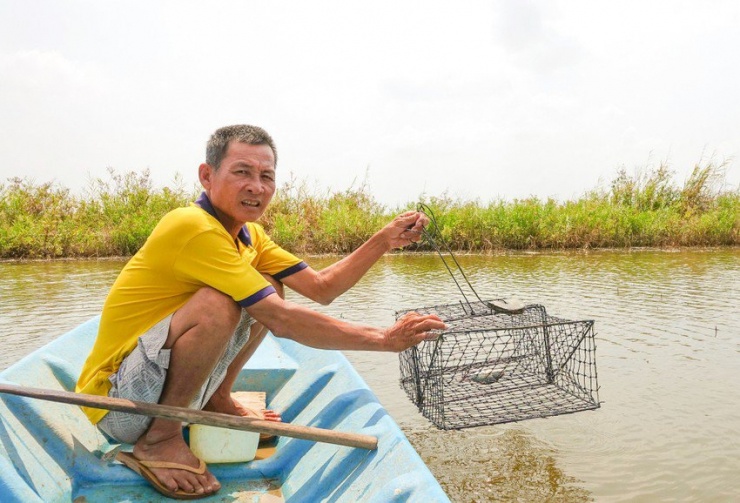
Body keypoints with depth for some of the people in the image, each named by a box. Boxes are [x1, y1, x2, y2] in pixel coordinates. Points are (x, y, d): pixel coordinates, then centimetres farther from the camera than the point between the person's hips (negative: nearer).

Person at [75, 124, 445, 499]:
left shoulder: (247, 234, 4)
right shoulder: (195, 228, -25)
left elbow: (321, 288, 0)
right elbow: (282, 322, -29)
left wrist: (384, 240, -9)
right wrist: (385, 339, -26)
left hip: (162, 386, 9)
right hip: (115, 404, -8)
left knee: (268, 291, 4)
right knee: (218, 303, -32)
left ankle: (216, 402, 12)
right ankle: (160, 440, -14)